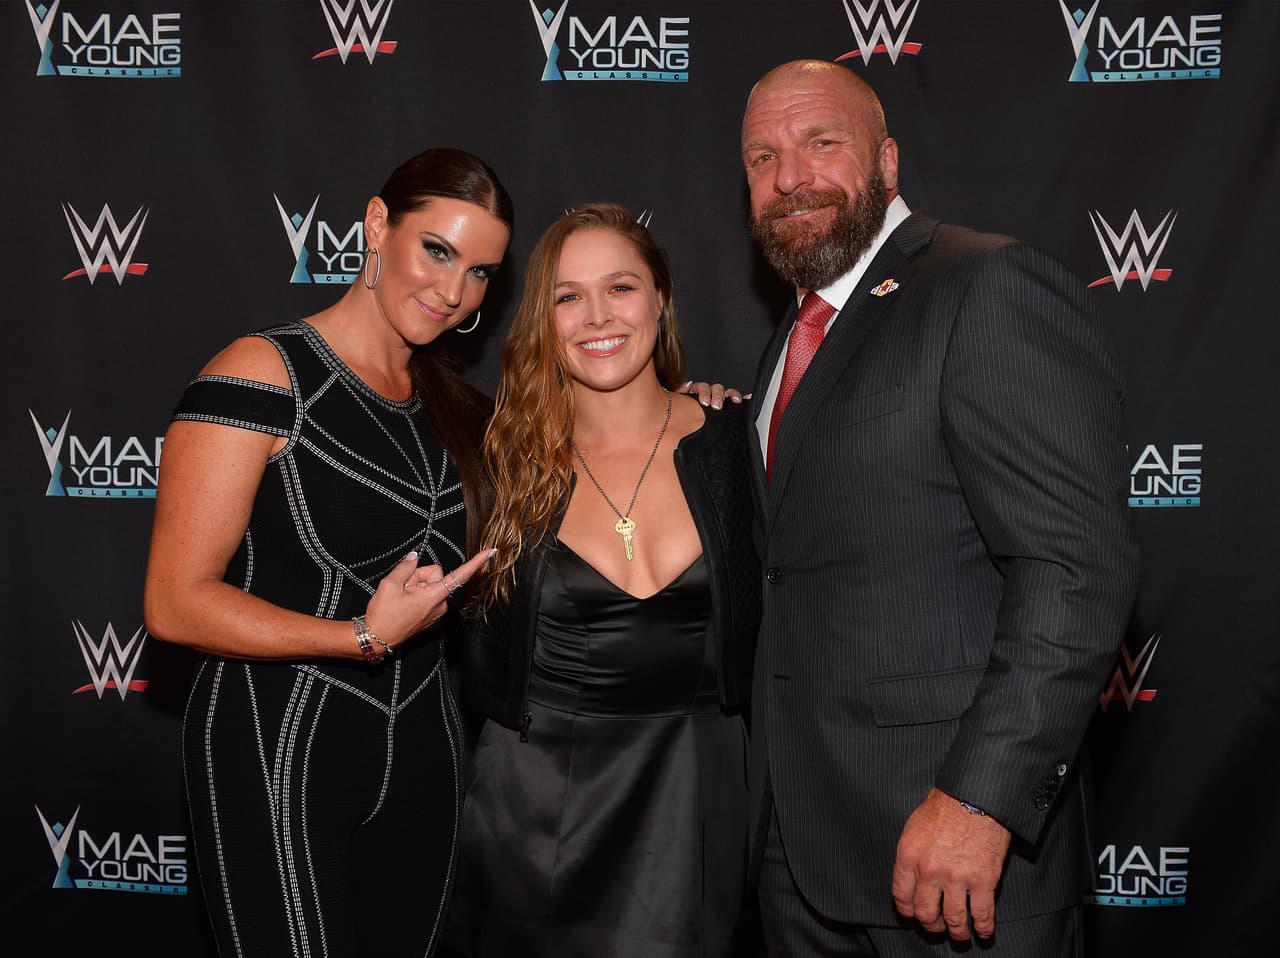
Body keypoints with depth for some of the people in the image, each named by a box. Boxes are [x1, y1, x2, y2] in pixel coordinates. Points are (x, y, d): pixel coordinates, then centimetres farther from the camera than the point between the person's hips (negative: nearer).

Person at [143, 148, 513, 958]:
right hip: (278, 747, -6)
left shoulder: (454, 405, 9)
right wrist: (364, 638, -21)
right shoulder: (263, 376, -12)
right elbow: (176, 602, -15)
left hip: (422, 748, 7)